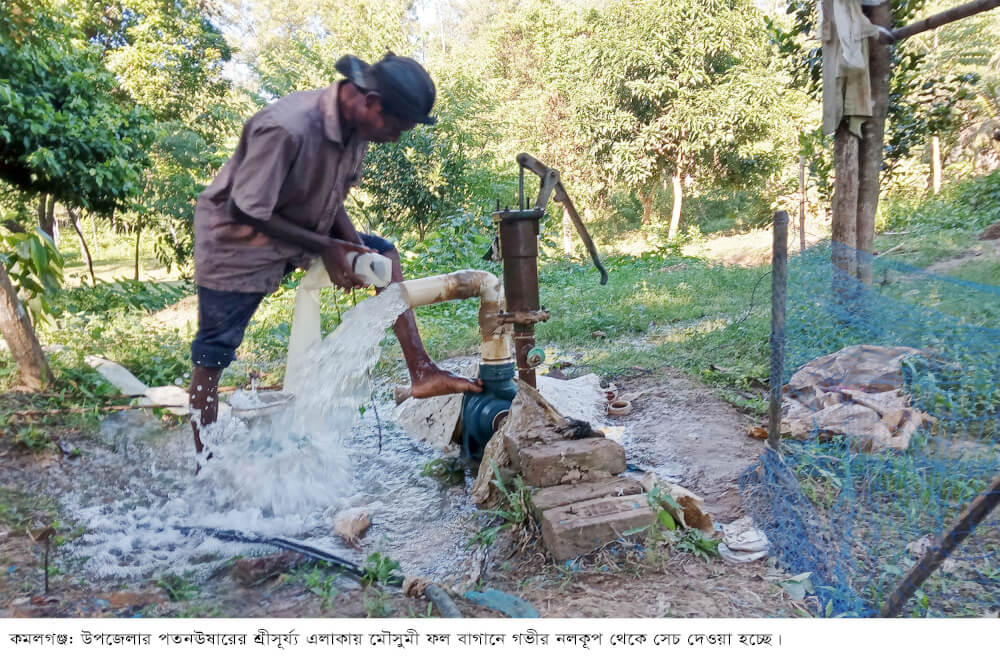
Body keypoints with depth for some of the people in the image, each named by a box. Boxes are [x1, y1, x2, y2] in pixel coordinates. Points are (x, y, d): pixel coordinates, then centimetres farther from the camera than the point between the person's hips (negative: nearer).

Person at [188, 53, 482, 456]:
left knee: (385, 254, -1)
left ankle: (421, 372, -2)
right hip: (238, 243, -7)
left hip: (299, 231, 8)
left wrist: (352, 243, -13)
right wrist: (324, 248, -24)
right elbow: (246, 212, -28)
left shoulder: (356, 126, -9)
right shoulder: (286, 128, -33)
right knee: (212, 359, 0)